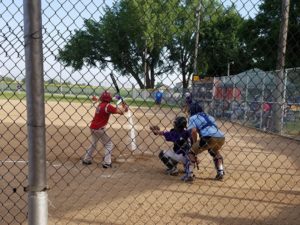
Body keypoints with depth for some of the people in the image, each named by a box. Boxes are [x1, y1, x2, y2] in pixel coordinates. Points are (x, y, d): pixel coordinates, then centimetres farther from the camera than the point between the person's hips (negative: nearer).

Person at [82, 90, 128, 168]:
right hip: (99, 128, -8)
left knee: (93, 144, 26)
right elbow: (120, 112, -19)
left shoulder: (100, 104, 6)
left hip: (93, 127, 8)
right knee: (108, 144, 3)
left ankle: (86, 160, 33)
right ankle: (106, 163, -2)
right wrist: (124, 107, -1)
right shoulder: (107, 106, -16)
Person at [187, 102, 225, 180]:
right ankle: (220, 171, 26)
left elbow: (193, 131, -3)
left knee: (192, 152, 11)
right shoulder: (209, 116, 34)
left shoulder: (193, 118, 15)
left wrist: (195, 144, 11)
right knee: (215, 152, 38)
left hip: (210, 137, -7)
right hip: (221, 137, 7)